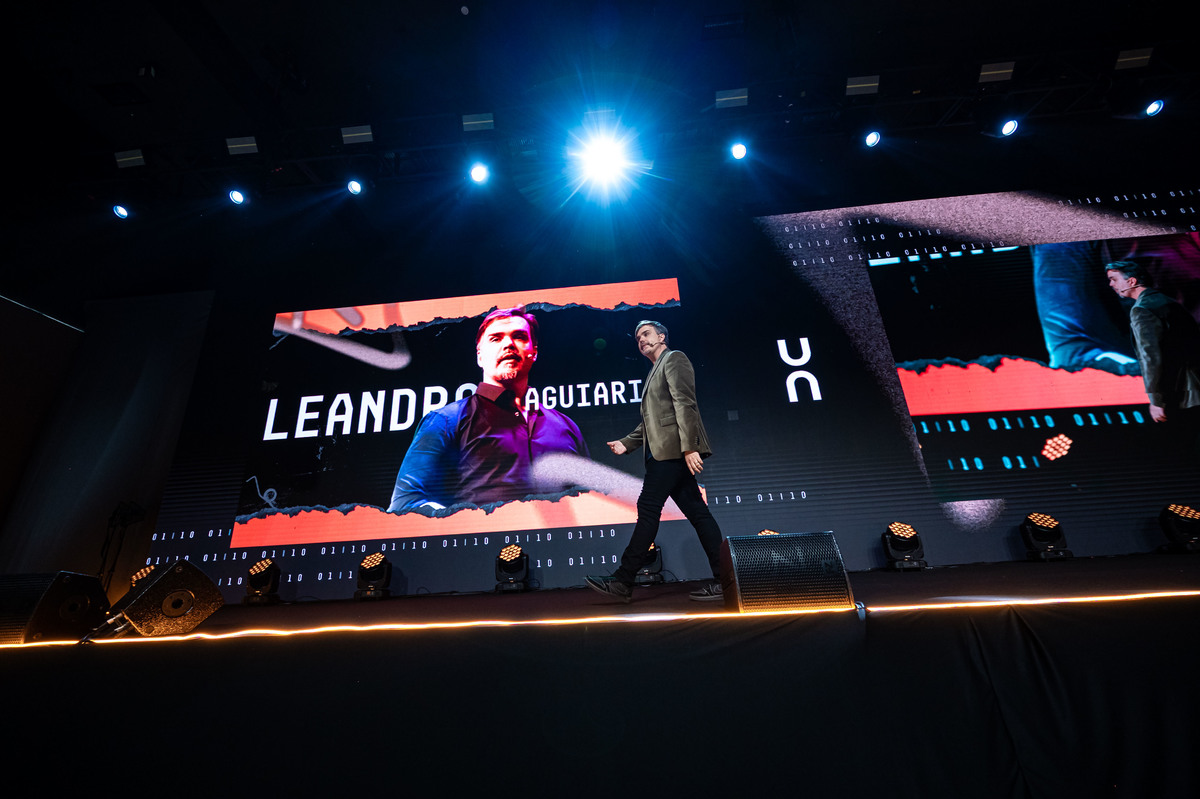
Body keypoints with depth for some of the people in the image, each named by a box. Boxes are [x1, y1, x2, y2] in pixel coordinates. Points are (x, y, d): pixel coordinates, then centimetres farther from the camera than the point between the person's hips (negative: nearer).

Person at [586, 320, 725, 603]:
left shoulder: (674, 359, 0)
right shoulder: (655, 372, 28)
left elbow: (685, 404, -14)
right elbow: (649, 422, 26)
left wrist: (689, 447, -22)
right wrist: (626, 443, 14)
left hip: (672, 449, -10)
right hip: (665, 452, 10)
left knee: (648, 508, -9)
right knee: (696, 512, 5)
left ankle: (622, 582, -5)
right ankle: (723, 580, 6)